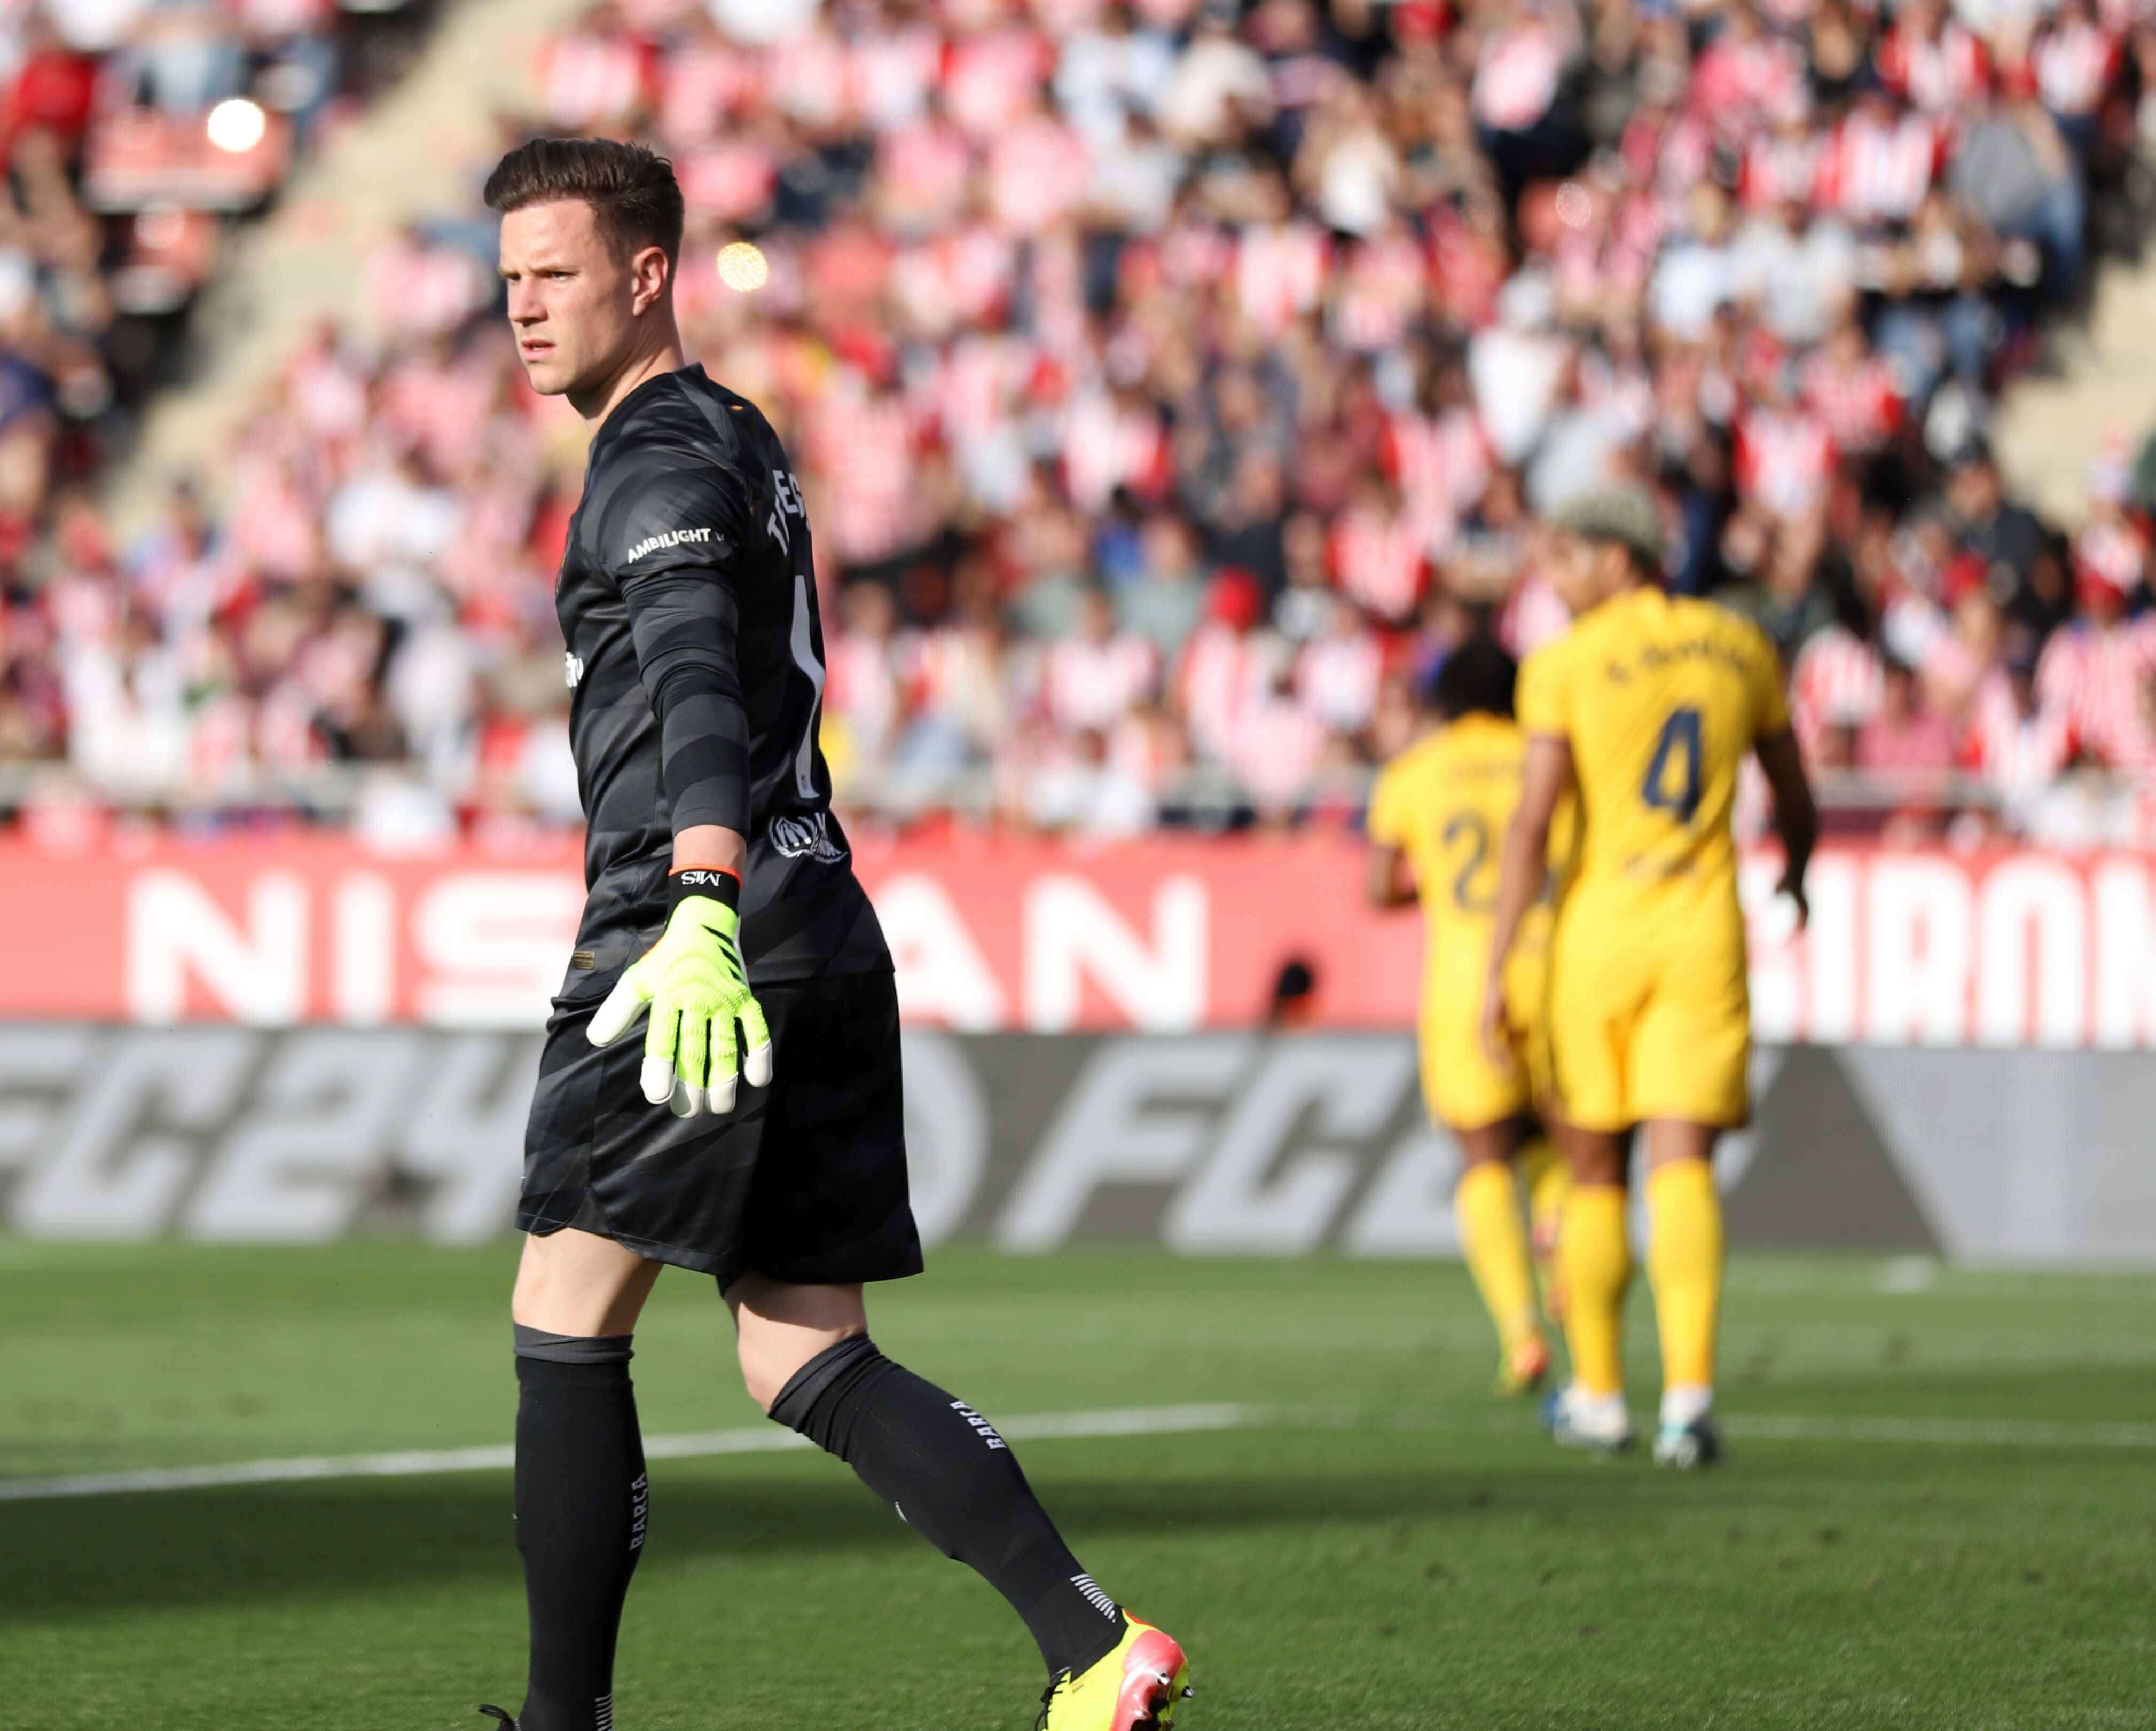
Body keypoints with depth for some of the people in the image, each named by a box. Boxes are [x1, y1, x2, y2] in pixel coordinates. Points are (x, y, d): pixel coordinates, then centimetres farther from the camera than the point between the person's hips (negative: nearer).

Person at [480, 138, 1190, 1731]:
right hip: (823, 937, 10)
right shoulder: (737, 438, 22)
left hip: (706, 939, -9)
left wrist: (702, 910, -41)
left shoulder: (660, 465, -9)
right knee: (811, 1369, 5)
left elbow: (697, 689, -26)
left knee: (564, 1331, -2)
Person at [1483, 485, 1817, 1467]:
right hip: (1703, 926, 2)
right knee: (1682, 1167, -5)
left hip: (1598, 926, -2)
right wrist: (1796, 874, 43)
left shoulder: (1565, 663, -6)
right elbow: (1796, 803, 21)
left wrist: (1497, 970, -9)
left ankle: (1598, 1396, 24)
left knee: (1596, 1169, 13)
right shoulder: (1741, 649, 9)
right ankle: (1689, 1394, -22)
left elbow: (1533, 826, -12)